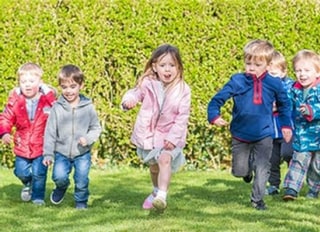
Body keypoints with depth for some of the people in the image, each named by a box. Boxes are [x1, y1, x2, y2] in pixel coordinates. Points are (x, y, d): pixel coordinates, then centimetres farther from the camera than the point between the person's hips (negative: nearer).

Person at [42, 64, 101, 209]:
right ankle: (62, 187, 19)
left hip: (82, 153, 0)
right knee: (59, 176, -17)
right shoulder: (57, 108, -5)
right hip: (62, 152, 0)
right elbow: (50, 132, -1)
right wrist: (48, 154, -4)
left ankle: (81, 202, 27)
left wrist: (88, 138, -18)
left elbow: (96, 128, 2)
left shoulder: (88, 107, -5)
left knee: (81, 180, -3)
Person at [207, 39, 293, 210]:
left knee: (262, 169, -2)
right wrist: (214, 116, -26)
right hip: (240, 135, 0)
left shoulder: (274, 84, -6)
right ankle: (248, 167, 47)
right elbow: (218, 99, -9)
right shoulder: (237, 81, -11)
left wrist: (286, 125, 10)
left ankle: (257, 199, 15)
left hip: (264, 136, 0)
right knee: (239, 171, 12)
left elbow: (284, 105, 12)